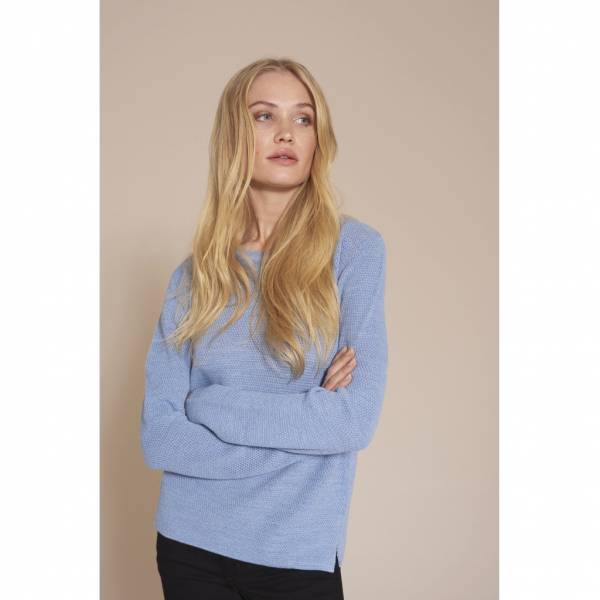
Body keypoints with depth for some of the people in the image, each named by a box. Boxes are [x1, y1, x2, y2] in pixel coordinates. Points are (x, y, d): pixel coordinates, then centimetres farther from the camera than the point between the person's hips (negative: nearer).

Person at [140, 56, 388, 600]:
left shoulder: (354, 248, -7)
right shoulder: (194, 275, 0)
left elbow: (358, 418, -15)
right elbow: (158, 437, -6)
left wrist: (210, 404, -11)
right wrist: (303, 427, -15)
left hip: (299, 554, -2)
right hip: (189, 544, 2)